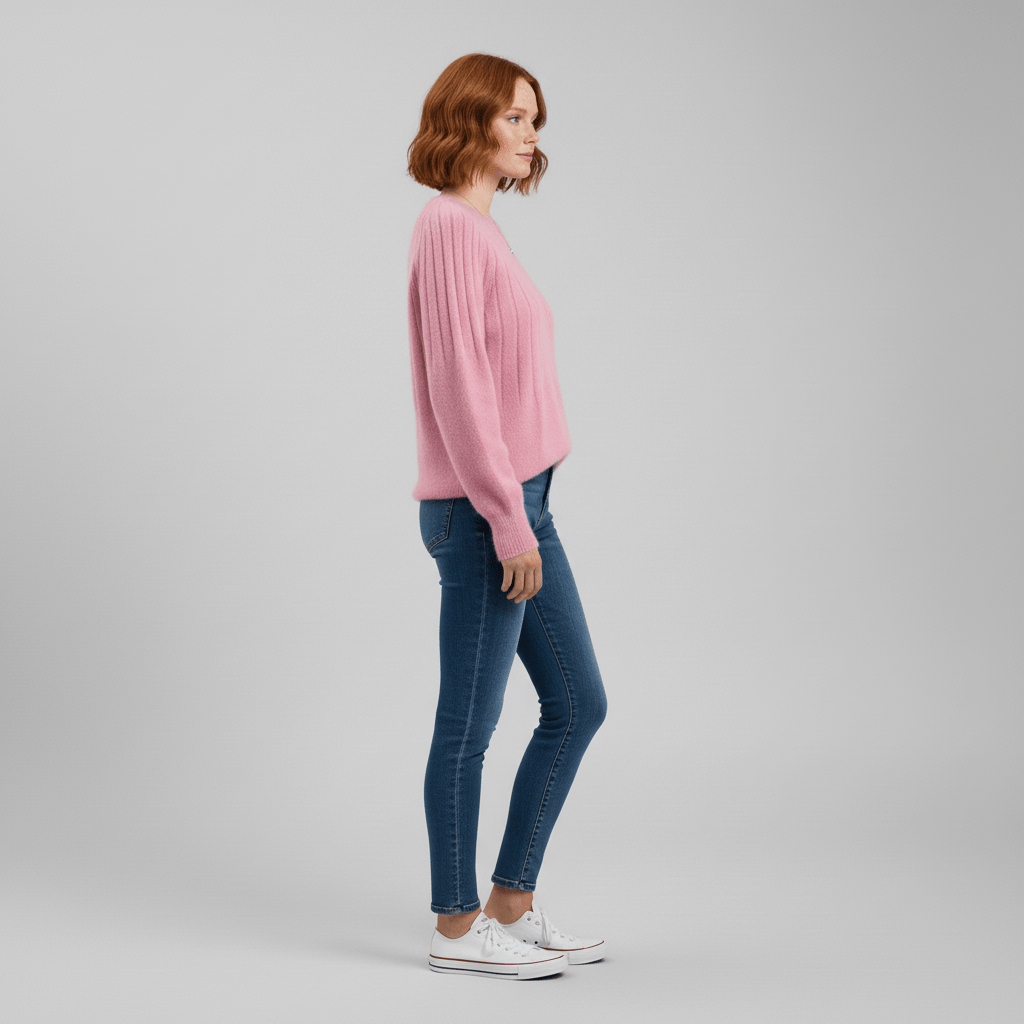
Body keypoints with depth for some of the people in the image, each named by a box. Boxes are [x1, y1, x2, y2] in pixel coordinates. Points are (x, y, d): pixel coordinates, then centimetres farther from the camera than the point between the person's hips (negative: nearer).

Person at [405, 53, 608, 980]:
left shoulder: (484, 230, 16)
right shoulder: (448, 225, -13)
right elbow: (457, 383, -19)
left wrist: (525, 514, 18)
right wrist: (506, 521, -19)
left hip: (523, 505, 10)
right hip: (481, 514, -10)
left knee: (578, 705, 13)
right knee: (470, 725, 1)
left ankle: (512, 904, 23)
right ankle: (457, 928, 15)